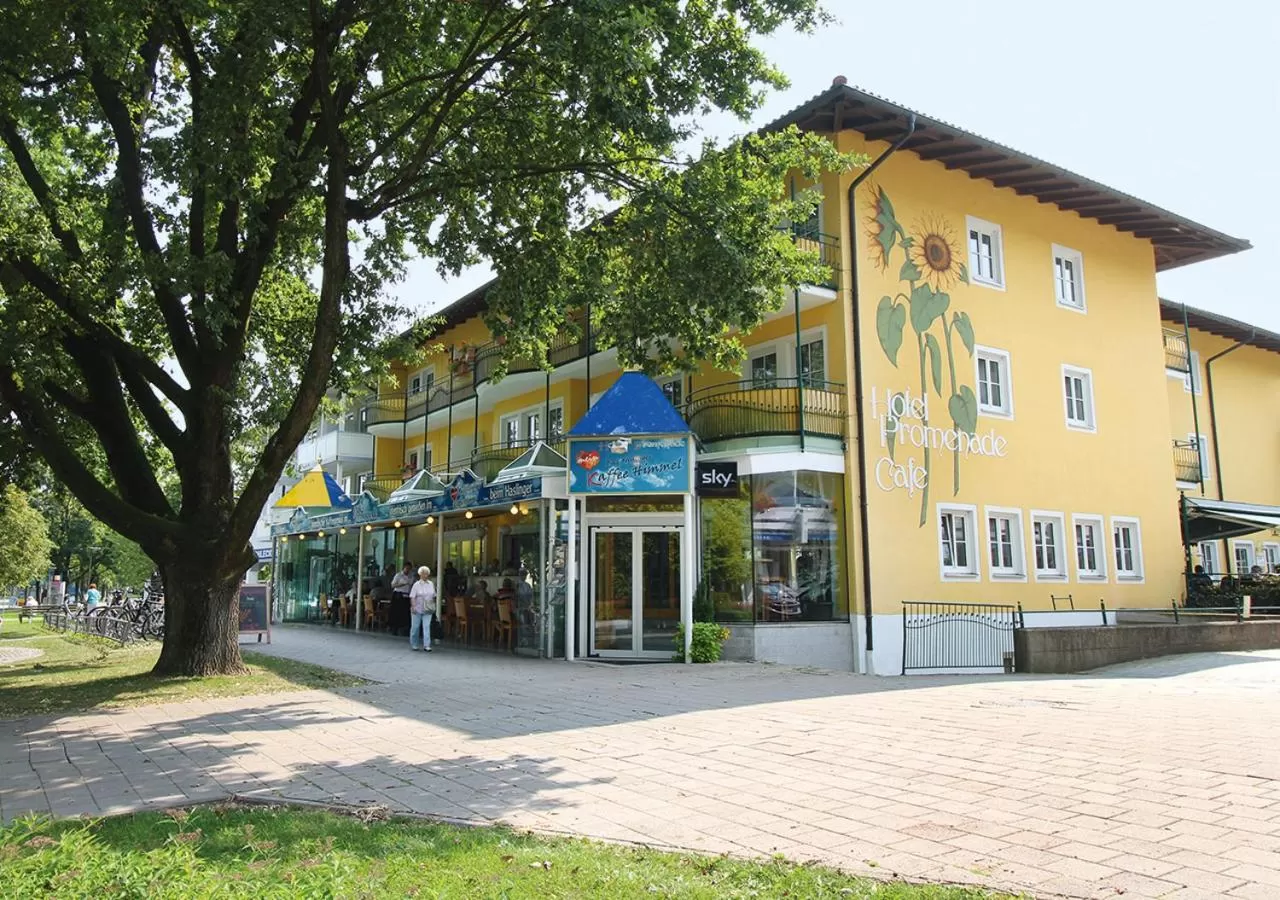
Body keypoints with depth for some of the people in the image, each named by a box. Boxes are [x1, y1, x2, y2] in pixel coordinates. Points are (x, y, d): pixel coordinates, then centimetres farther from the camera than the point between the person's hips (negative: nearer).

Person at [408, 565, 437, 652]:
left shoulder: (431, 584, 8)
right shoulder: (416, 585, -5)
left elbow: (434, 596, 13)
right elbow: (412, 597, -9)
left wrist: (433, 606, 10)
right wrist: (413, 606, -18)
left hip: (427, 610, 3)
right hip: (417, 609, -3)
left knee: (427, 627, -5)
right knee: (415, 627, 8)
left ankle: (426, 645, -7)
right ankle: (413, 644, 21)